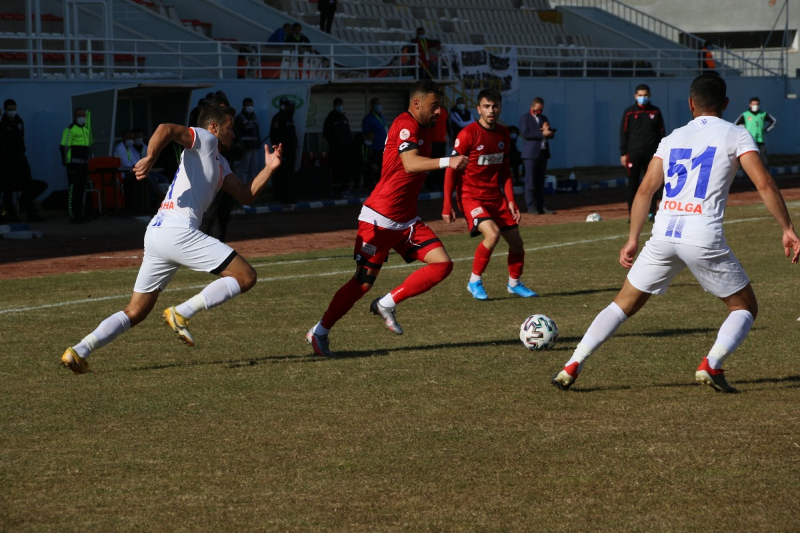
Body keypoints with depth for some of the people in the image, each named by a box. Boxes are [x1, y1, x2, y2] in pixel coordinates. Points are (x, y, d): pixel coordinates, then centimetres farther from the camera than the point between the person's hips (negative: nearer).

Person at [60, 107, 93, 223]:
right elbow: (64, 147, -14)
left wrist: (89, 158, 22)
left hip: (84, 164, 8)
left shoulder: (87, 129, 16)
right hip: (74, 164, -8)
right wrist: (66, 162, -17)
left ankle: (80, 214, 21)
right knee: (73, 189, -8)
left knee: (81, 190, 13)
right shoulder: (70, 130, -10)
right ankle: (72, 215, -7)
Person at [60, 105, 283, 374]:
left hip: (155, 233, 10)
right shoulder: (204, 140, 3)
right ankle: (181, 314, -11)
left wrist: (269, 168, 17)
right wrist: (150, 158, -31)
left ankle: (79, 351, -1)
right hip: (178, 231, -10)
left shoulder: (220, 164, 30)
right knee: (245, 277, -7)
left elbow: (245, 196, 28)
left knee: (135, 312, 11)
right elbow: (167, 128, -15)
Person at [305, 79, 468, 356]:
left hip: (406, 220, 9)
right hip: (380, 219, -9)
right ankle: (319, 332, 14)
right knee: (363, 283, -3)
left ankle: (387, 304, 0)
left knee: (443, 264, -8)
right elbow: (411, 164, -33)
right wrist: (447, 162, -45)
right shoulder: (405, 125, -16)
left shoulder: (422, 128, 12)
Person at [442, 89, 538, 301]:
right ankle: (475, 281, -10)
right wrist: (447, 205, -15)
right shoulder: (468, 134, -15)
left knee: (516, 242, 6)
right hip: (471, 196, -6)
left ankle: (514, 283, 31)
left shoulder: (503, 134, 5)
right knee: (492, 233, -28)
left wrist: (510, 201, 9)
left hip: (496, 196, 6)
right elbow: (451, 170, -12)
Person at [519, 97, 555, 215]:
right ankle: (530, 206, -7)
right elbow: (525, 133, -14)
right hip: (530, 154, -6)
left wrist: (547, 130, -6)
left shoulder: (543, 118, 19)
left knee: (540, 181, 7)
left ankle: (541, 206, 8)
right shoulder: (524, 118, 0)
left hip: (543, 153, 6)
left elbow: (551, 134, 16)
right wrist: (542, 134, -17)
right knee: (530, 180, -7)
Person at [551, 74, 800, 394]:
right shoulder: (735, 135, 6)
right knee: (746, 308, 14)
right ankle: (711, 365, -9)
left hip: (663, 234, 4)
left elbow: (645, 190, 14)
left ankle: (572, 367, 8)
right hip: (704, 236, -4)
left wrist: (633, 240, 18)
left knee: (624, 305, 17)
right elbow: (764, 183, -5)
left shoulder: (674, 138, 19)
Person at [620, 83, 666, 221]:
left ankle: (652, 213, 7)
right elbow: (623, 133, 2)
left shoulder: (655, 112, 7)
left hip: (651, 153, 1)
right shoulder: (629, 113, 2)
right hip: (634, 153, -1)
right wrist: (623, 154, -2)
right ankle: (632, 214, 4)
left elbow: (661, 132, 9)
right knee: (632, 184, 0)